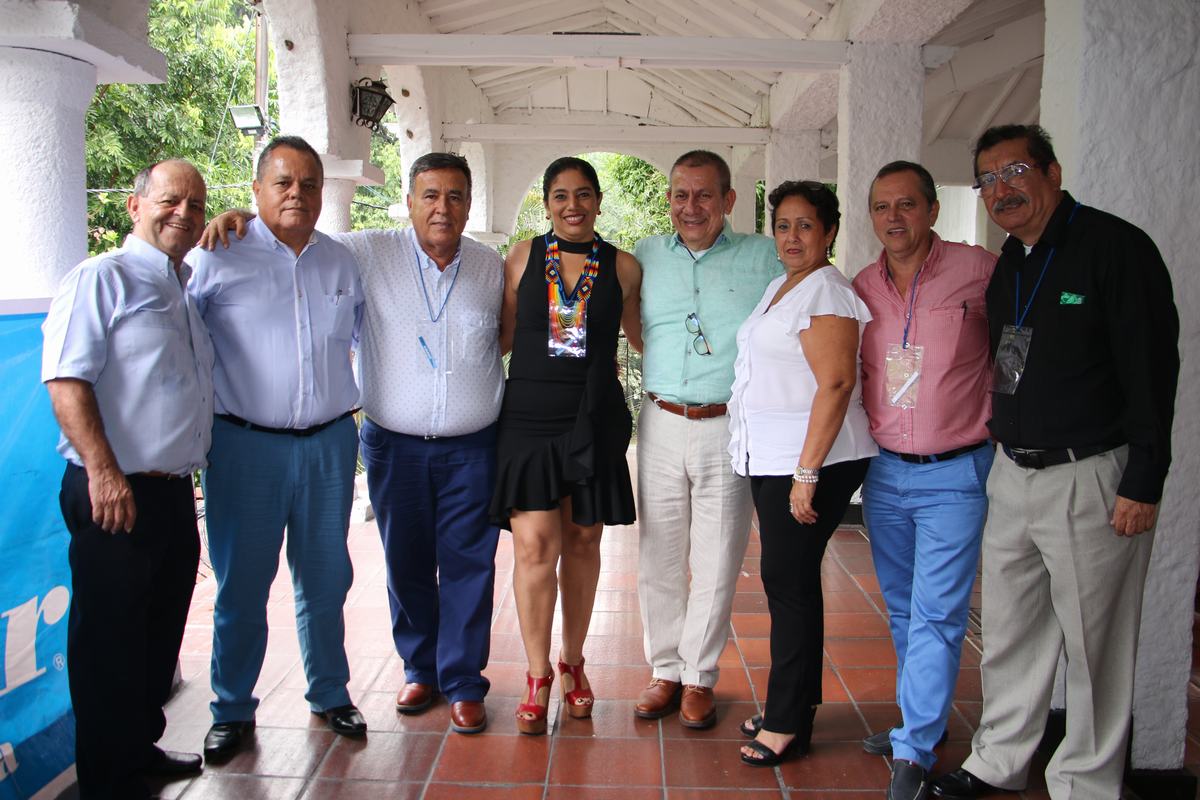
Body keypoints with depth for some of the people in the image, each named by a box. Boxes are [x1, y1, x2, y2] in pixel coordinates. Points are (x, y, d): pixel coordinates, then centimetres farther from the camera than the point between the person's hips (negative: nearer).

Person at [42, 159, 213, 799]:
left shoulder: (189, 290, 17)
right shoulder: (101, 278, -9)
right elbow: (66, 380, -18)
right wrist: (104, 473, -23)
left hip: (175, 493, 8)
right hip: (116, 496, -8)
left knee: (160, 636, 19)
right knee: (110, 643, 3)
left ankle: (143, 748, 37)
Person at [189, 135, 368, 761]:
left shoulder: (342, 262, 11)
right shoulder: (218, 256, -2)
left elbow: (364, 334, 24)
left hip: (329, 444, 3)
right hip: (246, 445, -3)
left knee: (326, 578, 12)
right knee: (241, 582, 6)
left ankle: (329, 694, 30)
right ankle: (233, 709, 24)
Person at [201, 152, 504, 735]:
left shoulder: (491, 266, 3)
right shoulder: (369, 254, -3)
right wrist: (241, 219, -13)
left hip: (471, 448, 0)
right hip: (394, 445, 0)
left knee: (468, 565, 3)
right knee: (406, 564, 12)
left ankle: (463, 682, 18)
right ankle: (420, 668, 31)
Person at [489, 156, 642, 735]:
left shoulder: (623, 267, 6)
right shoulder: (523, 257, 5)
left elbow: (640, 336, 19)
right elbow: (504, 334, 12)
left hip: (594, 420, 1)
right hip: (529, 418, -1)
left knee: (582, 541, 9)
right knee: (535, 545, -6)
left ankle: (573, 662, 27)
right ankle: (537, 677, 9)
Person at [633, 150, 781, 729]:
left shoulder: (764, 257, 3)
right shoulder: (644, 257, 9)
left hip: (730, 427, -2)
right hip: (661, 424, 2)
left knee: (717, 561, 5)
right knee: (658, 556, 8)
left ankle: (699, 677, 22)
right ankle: (665, 670, 25)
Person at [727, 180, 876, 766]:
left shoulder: (826, 293, -11)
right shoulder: (779, 287, 18)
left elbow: (836, 384, -20)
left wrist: (807, 472, -24)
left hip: (811, 459, -9)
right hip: (770, 457, 9)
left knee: (790, 582, -3)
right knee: (785, 581, 13)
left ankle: (789, 722, 9)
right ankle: (787, 706, 24)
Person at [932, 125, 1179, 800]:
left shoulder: (1115, 246, -9)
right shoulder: (1007, 268, 13)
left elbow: (1153, 369, -13)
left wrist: (1143, 483, -16)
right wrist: (1003, 442, 14)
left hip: (1092, 478, -7)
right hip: (1013, 475, 7)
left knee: (1094, 644, 5)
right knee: (1009, 631, 15)